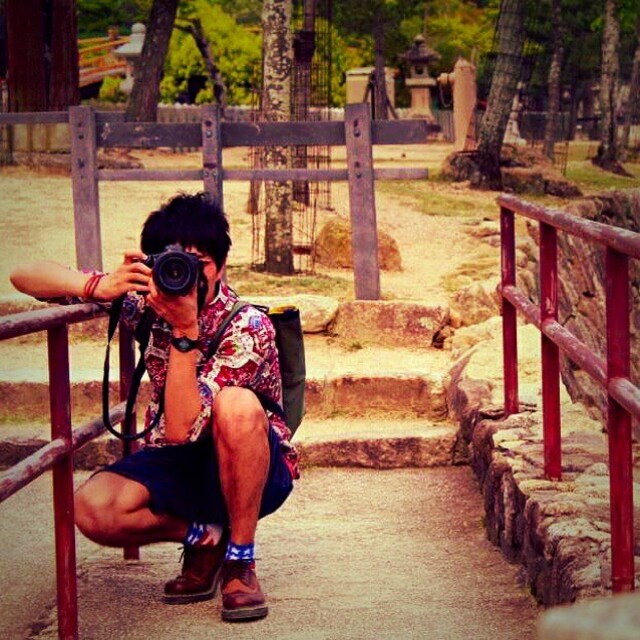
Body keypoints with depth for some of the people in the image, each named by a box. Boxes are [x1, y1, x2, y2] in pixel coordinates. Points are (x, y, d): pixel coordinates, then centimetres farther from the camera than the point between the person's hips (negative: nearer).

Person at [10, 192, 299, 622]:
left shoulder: (248, 326, -22)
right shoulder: (148, 300, -9)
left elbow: (181, 428, -32)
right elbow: (24, 277, -11)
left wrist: (186, 330, -37)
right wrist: (102, 287, -29)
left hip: (255, 470, -3)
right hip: (177, 465, 4)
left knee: (236, 404, -38)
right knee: (92, 509, -28)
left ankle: (240, 559, -18)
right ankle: (204, 536, 1)